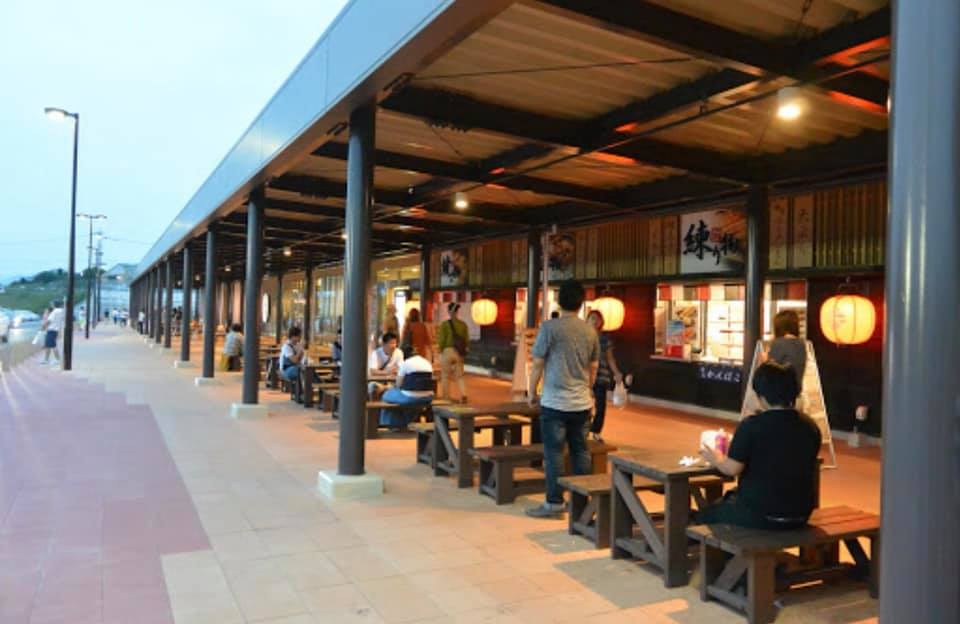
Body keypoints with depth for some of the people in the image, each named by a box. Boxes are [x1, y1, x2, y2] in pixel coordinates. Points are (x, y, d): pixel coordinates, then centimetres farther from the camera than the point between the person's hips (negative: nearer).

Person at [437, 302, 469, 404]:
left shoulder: (445, 324, -9)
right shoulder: (463, 324, 2)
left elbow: (441, 340, -9)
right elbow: (466, 339, 4)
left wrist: (441, 350, 4)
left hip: (447, 351, -3)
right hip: (459, 352, 3)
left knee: (445, 376, 9)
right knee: (459, 376, 12)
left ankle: (446, 397, 14)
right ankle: (463, 394, -4)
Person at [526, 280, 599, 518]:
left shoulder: (550, 327, -10)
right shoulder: (590, 331, 6)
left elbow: (537, 364, -7)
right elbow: (593, 367, 14)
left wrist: (531, 392, 5)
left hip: (555, 402, -5)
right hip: (582, 402, 5)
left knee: (554, 453, 1)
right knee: (580, 451, 12)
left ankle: (554, 503, 6)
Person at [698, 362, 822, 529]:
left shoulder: (751, 425, -18)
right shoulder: (811, 426, 0)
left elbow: (732, 468, -16)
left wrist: (715, 459, 5)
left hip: (760, 514, -6)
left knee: (704, 516, 18)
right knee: (728, 499, 29)